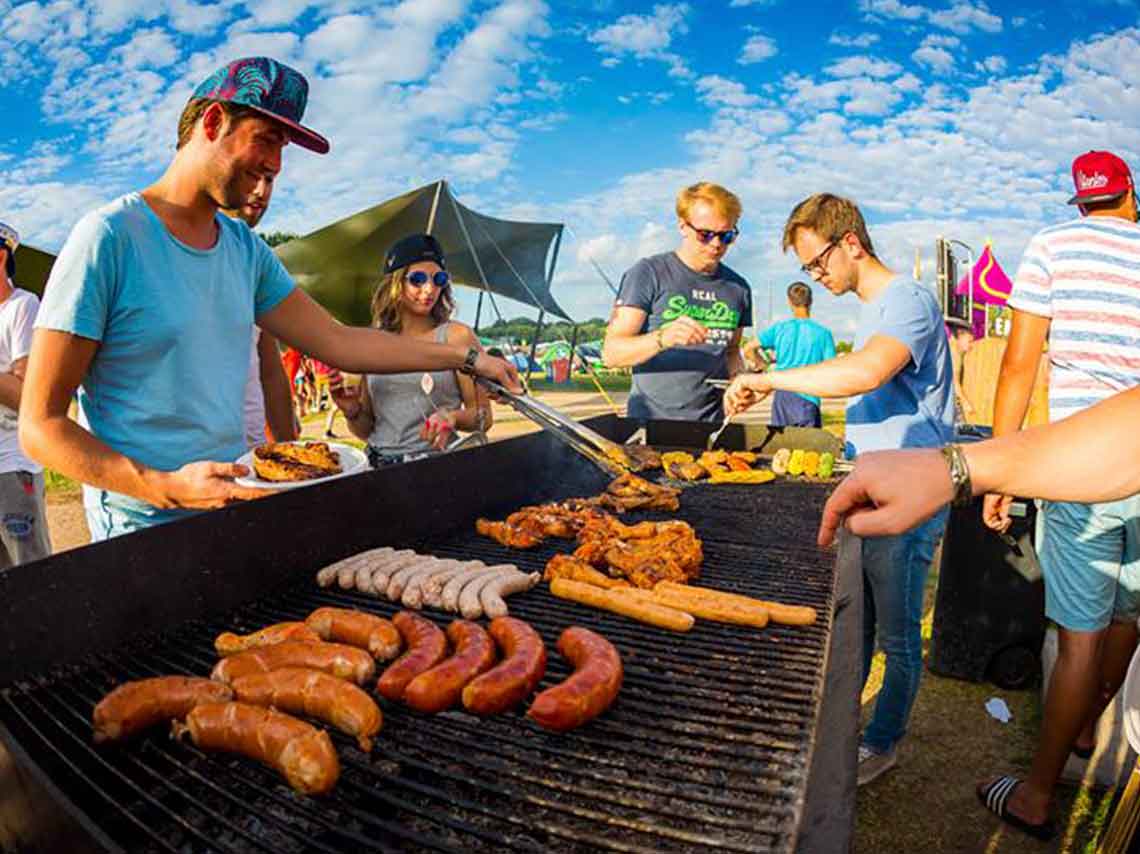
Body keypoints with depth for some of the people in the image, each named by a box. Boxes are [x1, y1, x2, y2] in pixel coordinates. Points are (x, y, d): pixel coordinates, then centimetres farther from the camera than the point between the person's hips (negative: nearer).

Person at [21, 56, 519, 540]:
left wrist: (467, 357, 8)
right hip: (144, 524, -6)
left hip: (232, 507, 6)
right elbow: (39, 426, -13)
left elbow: (339, 342, 10)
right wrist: (168, 488, -26)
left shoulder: (246, 249, 7)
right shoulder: (110, 236, -12)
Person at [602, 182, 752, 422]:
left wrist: (738, 379, 2)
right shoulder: (648, 273, -4)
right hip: (651, 420, -3)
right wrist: (662, 338, -26)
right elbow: (611, 353, -11)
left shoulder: (738, 288, 10)